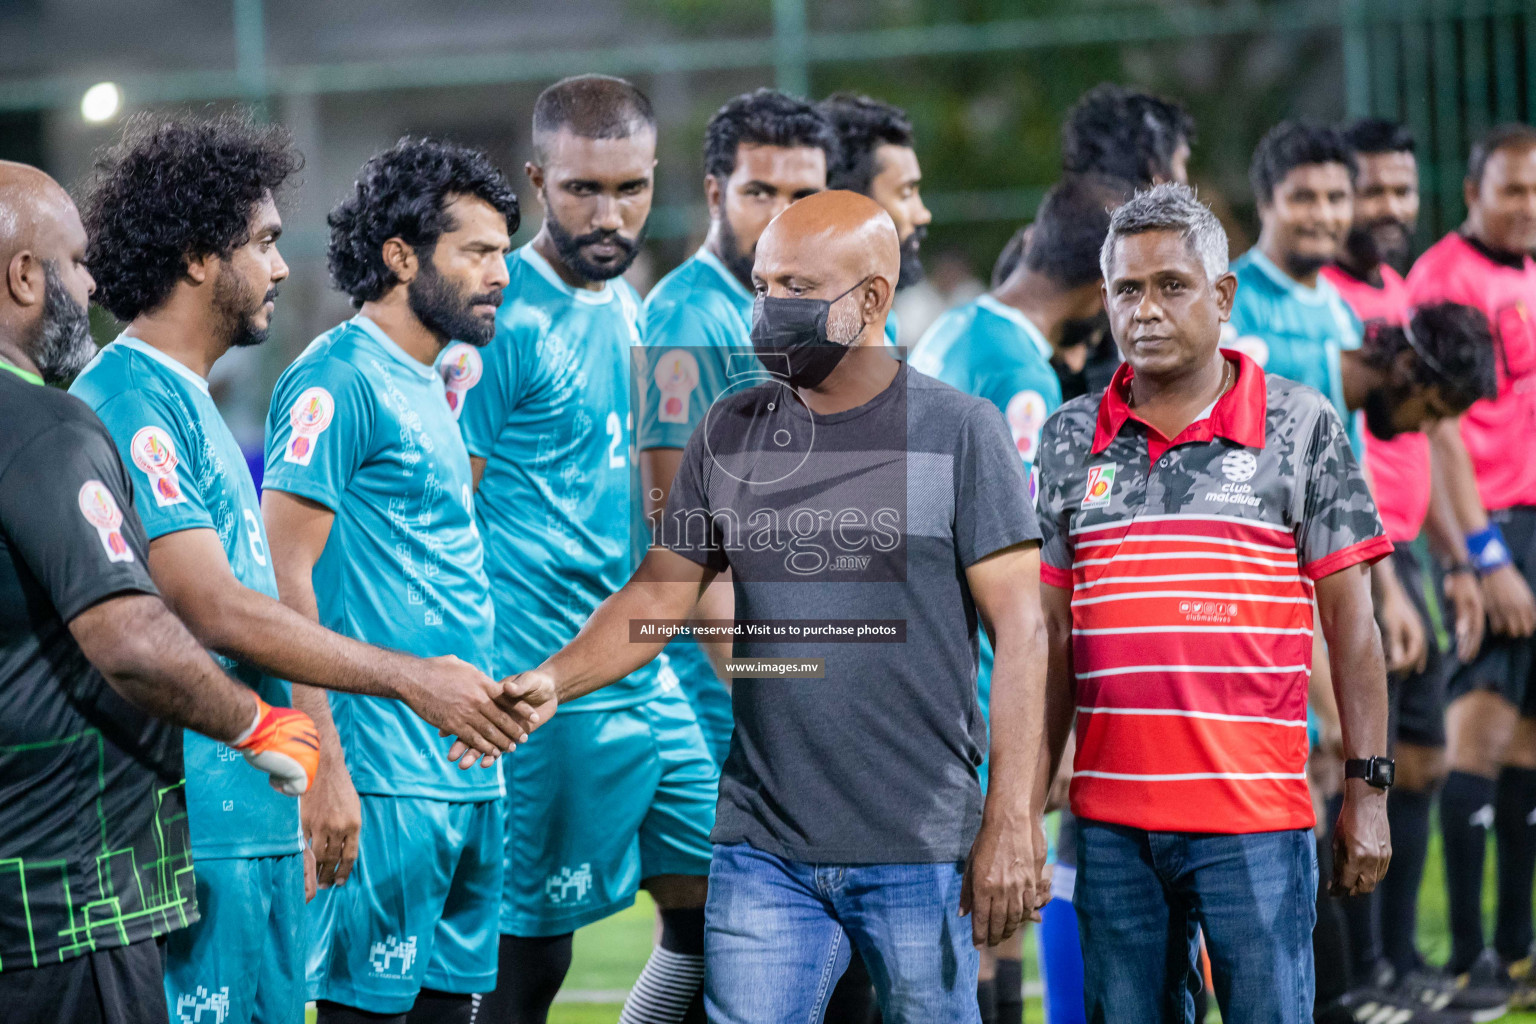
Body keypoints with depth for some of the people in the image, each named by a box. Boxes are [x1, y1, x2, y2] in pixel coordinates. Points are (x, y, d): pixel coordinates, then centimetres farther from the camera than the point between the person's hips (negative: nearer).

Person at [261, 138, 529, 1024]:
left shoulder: (431, 386, 18)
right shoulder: (339, 379, -10)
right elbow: (286, 576, -15)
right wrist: (324, 770, -20)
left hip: (467, 773, 9)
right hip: (385, 781, -9)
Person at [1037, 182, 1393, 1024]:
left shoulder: (1302, 427, 2)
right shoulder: (1070, 439, 10)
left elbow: (1348, 621, 2)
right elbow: (1051, 632, 12)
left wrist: (1368, 790, -3)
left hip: (1255, 821, -3)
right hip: (1109, 820, 3)